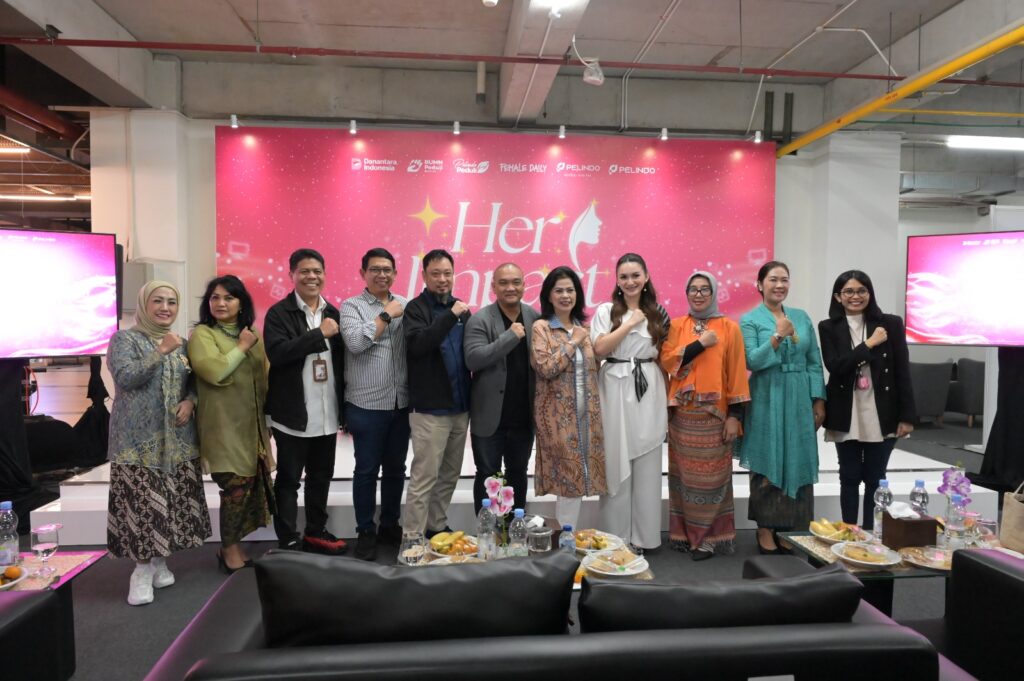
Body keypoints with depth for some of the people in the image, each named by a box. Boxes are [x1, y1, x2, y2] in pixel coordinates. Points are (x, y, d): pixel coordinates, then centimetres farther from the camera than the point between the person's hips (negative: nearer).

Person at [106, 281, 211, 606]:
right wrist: (160, 352, -23)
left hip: (177, 438, 5)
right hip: (138, 439, -4)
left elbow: (195, 382, 17)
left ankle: (159, 560, 20)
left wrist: (190, 401, -4)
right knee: (142, 503, -6)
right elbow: (125, 377, -15)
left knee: (171, 502, 7)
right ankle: (142, 569, 6)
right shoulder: (124, 339, -1)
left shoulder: (182, 344, 13)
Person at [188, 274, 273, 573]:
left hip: (252, 425, 6)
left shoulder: (253, 334, 13)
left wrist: (267, 417, 19)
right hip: (223, 427, -6)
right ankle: (230, 551, 13)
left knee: (251, 485, 8)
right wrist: (242, 346, -12)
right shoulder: (202, 334, -6)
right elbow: (216, 372, -23)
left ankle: (232, 546, 24)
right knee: (236, 487, -6)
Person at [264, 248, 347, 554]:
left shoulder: (333, 313, 9)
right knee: (288, 480, 6)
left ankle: (316, 532, 31)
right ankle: (287, 541, 16)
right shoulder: (279, 313, -6)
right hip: (293, 414, -5)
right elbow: (277, 353, -22)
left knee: (321, 477, 16)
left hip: (327, 414, 5)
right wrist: (320, 333, -21)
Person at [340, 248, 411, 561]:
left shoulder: (406, 306, 9)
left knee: (395, 468, 14)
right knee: (367, 470, 5)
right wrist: (386, 315, -12)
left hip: (402, 403, 4)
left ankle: (390, 525, 29)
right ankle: (366, 532, 18)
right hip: (366, 405, -4)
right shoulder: (351, 306, -2)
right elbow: (355, 342, -18)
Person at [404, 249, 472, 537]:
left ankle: (437, 527, 26)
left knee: (450, 475, 13)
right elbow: (417, 345, -23)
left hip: (460, 407, 6)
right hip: (430, 409, -6)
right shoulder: (416, 308, -5)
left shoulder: (460, 308, 13)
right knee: (424, 477, -3)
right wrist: (450, 315, -25)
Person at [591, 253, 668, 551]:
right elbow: (599, 349, -11)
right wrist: (630, 322, -9)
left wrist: (666, 397, 7)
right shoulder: (606, 310, 3)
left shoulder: (657, 313, 10)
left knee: (647, 466, 5)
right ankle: (616, 536, 13)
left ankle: (643, 536, 17)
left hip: (649, 393, 2)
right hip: (616, 391, -2)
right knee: (617, 463, 2)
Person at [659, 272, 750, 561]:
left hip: (714, 415, -2)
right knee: (685, 475, 8)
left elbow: (737, 373, -2)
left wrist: (735, 414, -7)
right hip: (682, 414, 2)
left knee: (711, 477, 1)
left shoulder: (729, 327, 2)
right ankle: (686, 533, 20)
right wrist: (700, 344, -11)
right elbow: (667, 361, -5)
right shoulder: (676, 326, 8)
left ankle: (708, 538, 13)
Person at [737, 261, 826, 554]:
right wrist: (778, 336, -22)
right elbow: (752, 361, -12)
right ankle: (766, 530, 12)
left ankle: (795, 529, 20)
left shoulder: (802, 317, 10)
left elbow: (814, 362, 9)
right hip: (767, 401, -4)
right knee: (767, 465, 1)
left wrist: (819, 400, 4)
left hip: (800, 400, 4)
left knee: (798, 463, 8)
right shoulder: (750, 320, -2)